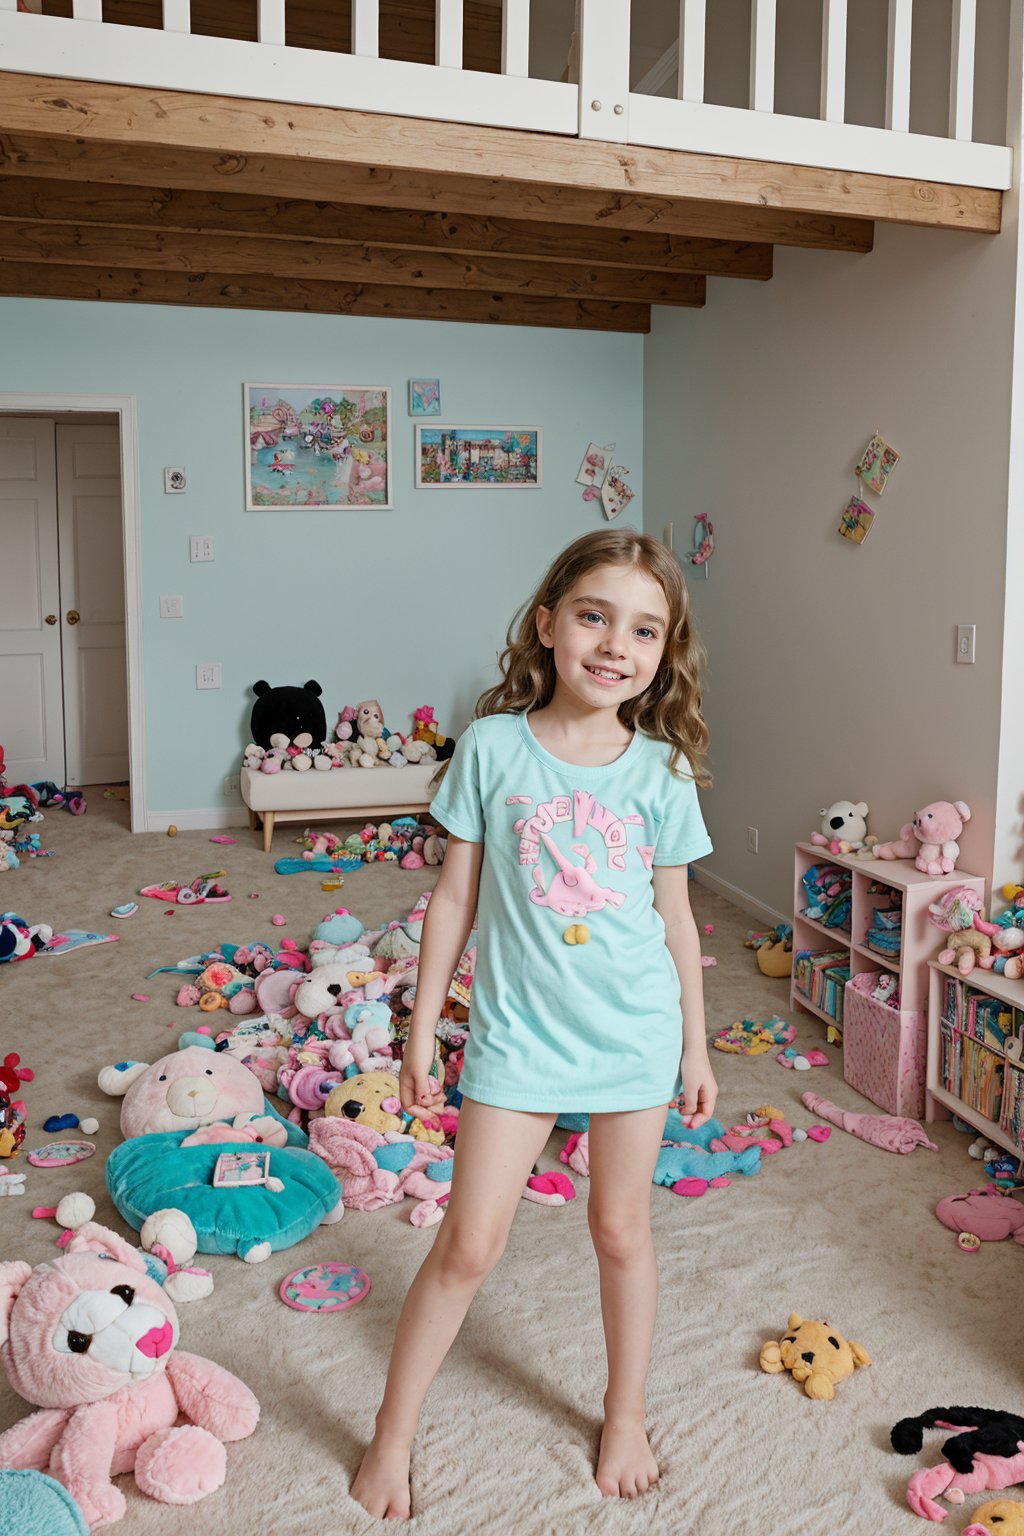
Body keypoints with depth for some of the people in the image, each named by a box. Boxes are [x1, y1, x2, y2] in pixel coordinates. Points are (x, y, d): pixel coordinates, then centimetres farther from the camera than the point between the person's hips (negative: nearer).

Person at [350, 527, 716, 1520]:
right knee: (468, 1246, 5)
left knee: (622, 1229, 17)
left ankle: (625, 1417, 41)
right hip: (517, 1031, -1)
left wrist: (696, 1046, 8)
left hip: (634, 1032, 2)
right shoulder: (492, 746, -9)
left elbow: (675, 916, 4)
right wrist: (421, 1027, 1)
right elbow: (454, 897, -2)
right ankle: (392, 1432, 28)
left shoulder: (662, 770, -4)